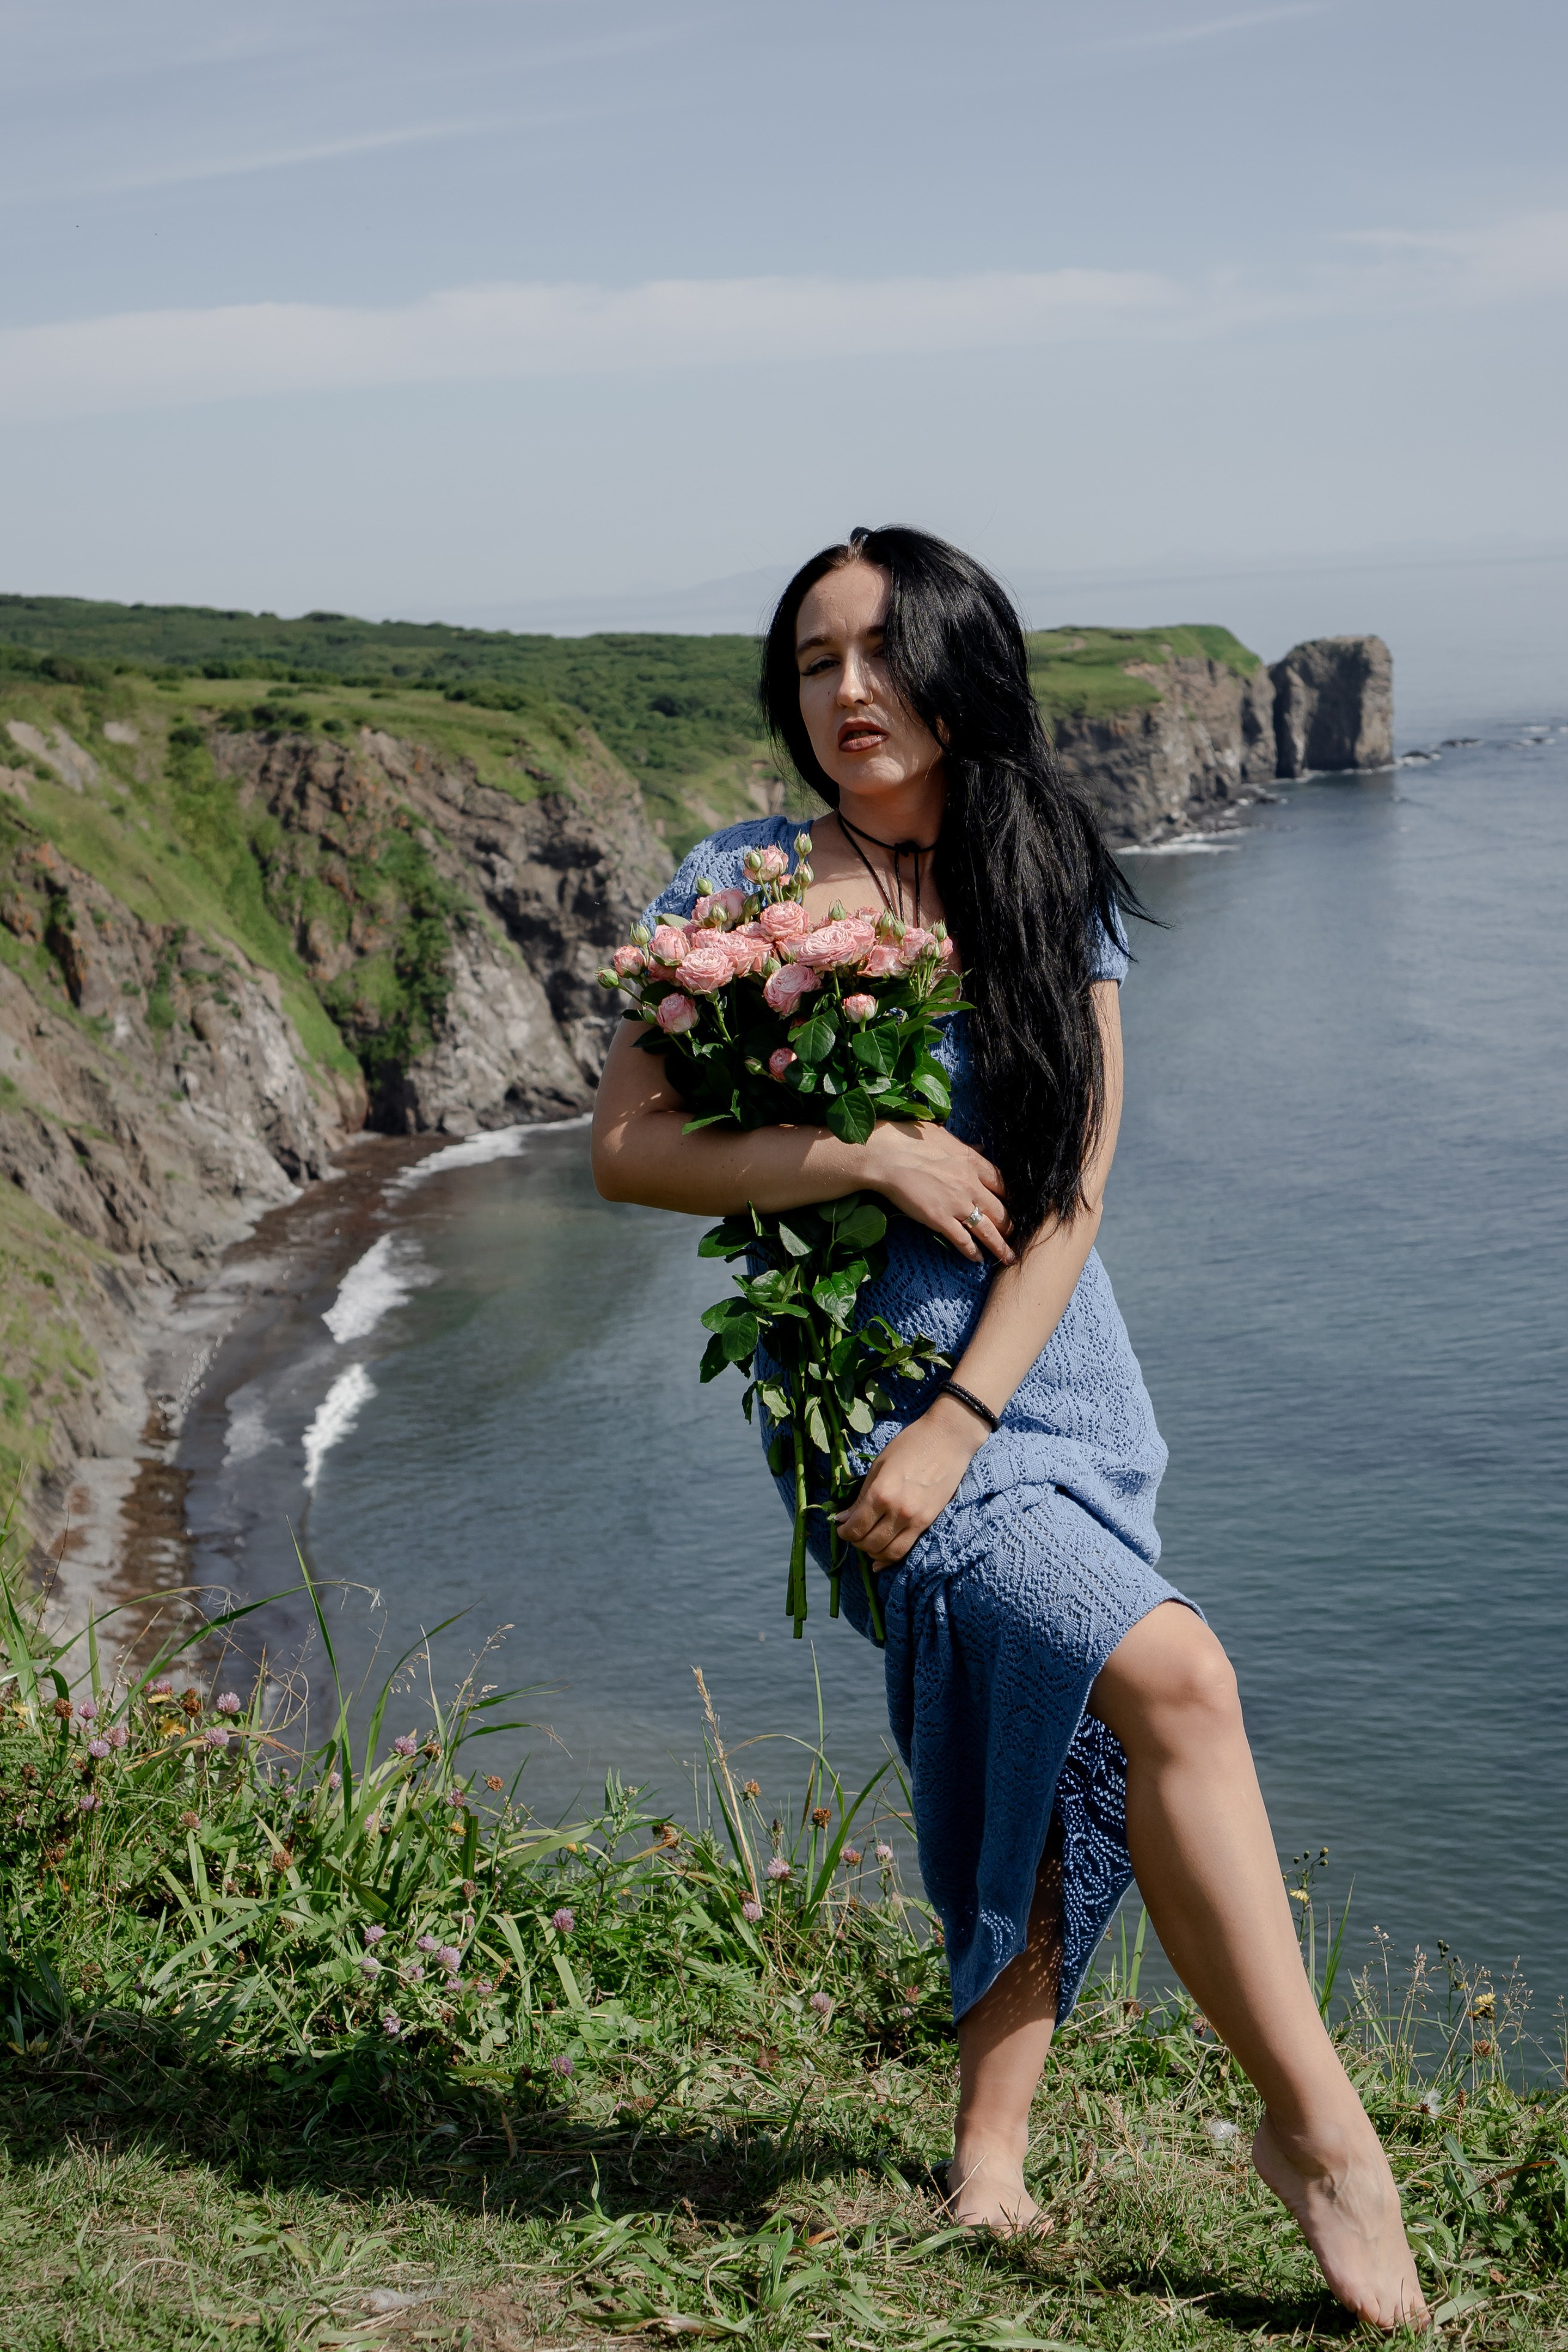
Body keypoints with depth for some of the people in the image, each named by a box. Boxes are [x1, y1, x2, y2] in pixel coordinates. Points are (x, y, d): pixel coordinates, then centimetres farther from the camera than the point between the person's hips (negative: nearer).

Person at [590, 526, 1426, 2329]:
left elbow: (1071, 1197, -2)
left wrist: (960, 1422, -13)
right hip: (864, 1374, -4)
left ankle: (988, 2167, 25)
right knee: (1170, 1676, -20)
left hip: (1050, 1373, 4)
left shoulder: (1054, 894, 3)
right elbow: (627, 1150, -7)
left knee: (1056, 1757, 7)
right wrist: (874, 1155, -18)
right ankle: (1314, 2122, -7)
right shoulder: (743, 885, -3)